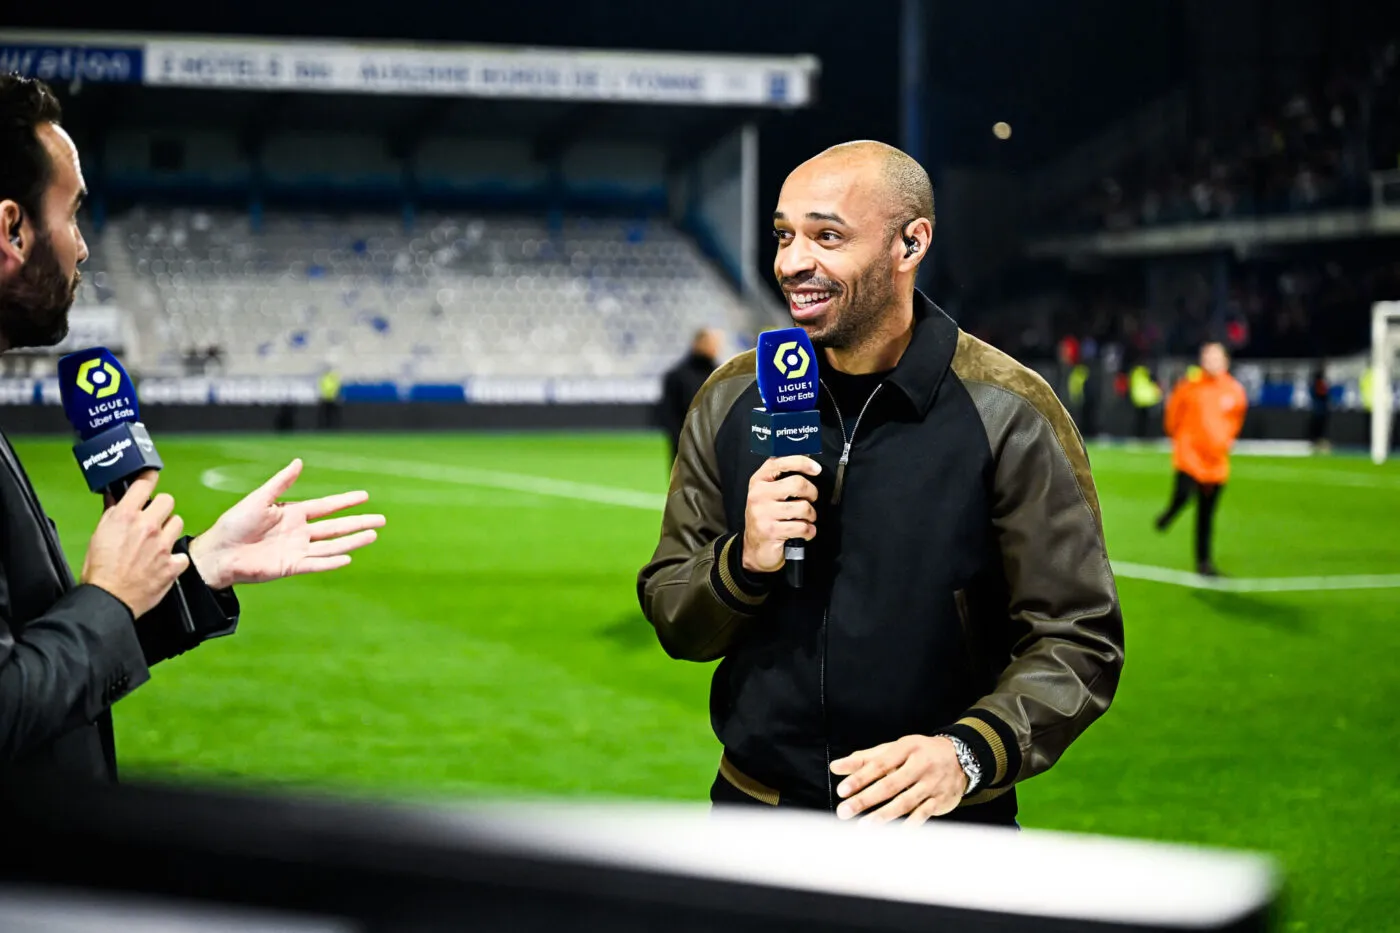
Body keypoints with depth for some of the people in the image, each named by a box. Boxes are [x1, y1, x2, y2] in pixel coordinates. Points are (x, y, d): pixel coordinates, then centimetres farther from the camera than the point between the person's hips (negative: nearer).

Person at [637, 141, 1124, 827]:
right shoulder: (731, 400, -1)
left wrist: (969, 752, -28)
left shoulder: (1008, 413, -12)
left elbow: (1078, 642, -12)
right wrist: (744, 564, -16)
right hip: (753, 807, 3)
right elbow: (672, 622, 5)